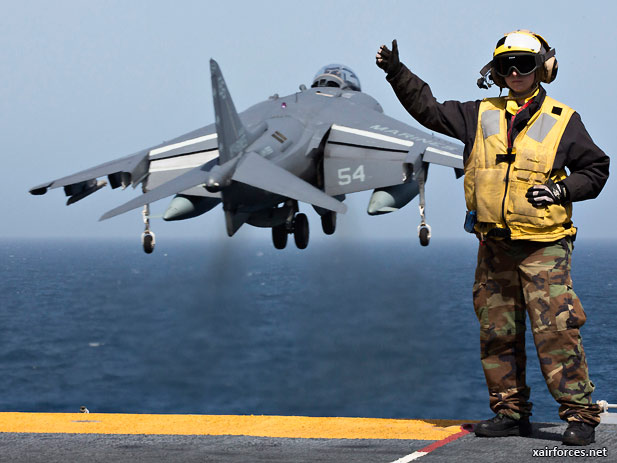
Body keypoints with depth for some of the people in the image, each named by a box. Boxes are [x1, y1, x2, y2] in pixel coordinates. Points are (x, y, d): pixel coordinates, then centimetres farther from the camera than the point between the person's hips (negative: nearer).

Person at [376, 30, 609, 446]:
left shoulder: (563, 120, 3)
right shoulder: (480, 116, 10)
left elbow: (595, 169, 8)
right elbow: (429, 109, 13)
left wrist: (562, 190, -9)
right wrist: (397, 72, 4)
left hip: (543, 245, -4)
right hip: (494, 245, 4)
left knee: (556, 330, -11)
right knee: (497, 333, 7)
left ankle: (581, 415, -6)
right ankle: (511, 412, 17)